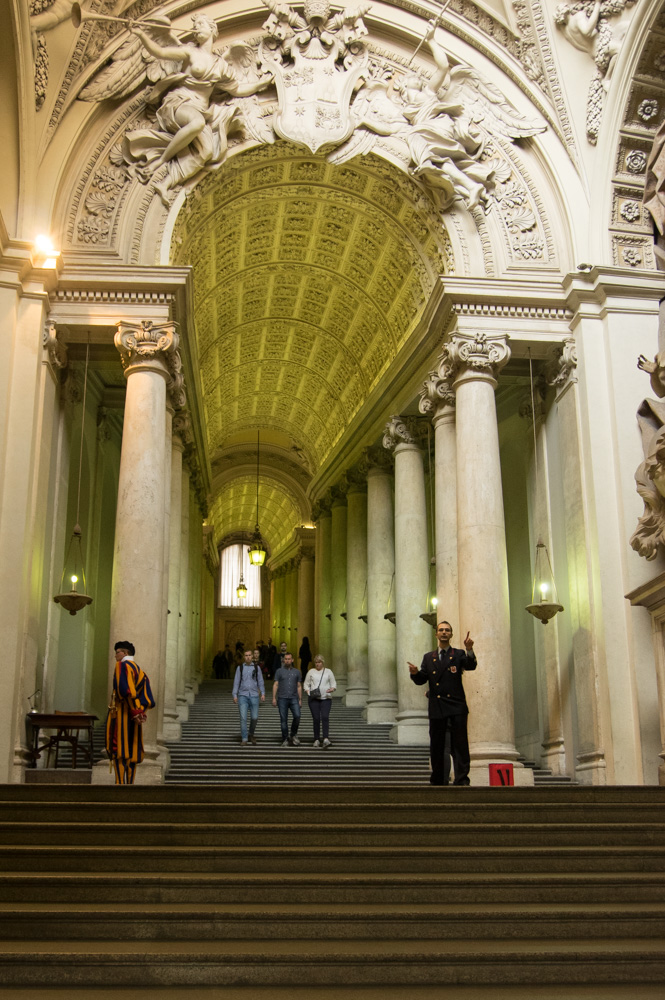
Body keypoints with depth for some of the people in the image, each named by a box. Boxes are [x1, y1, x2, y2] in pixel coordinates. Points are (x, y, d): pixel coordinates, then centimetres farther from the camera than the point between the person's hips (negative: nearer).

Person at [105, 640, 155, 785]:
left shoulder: (122, 665, -4)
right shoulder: (140, 671, 19)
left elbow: (125, 689, -19)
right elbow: (148, 699, 11)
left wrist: (136, 711, -19)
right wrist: (139, 712, 3)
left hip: (120, 713, -8)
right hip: (133, 718, 8)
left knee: (117, 751, -9)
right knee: (132, 753, 7)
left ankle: (120, 783, -16)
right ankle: (130, 784, 6)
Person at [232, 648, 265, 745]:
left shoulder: (256, 667, 6)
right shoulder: (240, 667, 5)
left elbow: (260, 681, 7)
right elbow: (236, 682, 3)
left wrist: (263, 693, -2)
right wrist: (235, 695, -4)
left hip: (254, 695, 1)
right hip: (242, 695, -1)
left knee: (255, 718, 0)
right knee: (243, 718, -9)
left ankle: (251, 734, 26)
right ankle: (244, 740, -4)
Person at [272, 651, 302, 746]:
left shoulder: (297, 672, 11)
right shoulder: (279, 671, 6)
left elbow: (299, 686, 13)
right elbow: (275, 685, 4)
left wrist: (300, 699, 7)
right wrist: (274, 698, -3)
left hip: (294, 698, 1)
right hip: (282, 698, -1)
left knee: (297, 716, -16)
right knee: (283, 719, -1)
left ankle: (294, 735, 5)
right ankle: (285, 740, 7)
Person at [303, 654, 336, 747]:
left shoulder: (328, 671, 13)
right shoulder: (311, 672, 14)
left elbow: (333, 683, 10)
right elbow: (306, 684, 15)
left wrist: (332, 688, -12)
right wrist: (307, 690, -7)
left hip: (326, 698, -1)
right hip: (313, 698, 1)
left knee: (325, 717, -17)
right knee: (316, 718, -5)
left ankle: (326, 739, -24)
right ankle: (317, 739, 5)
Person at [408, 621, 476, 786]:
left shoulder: (458, 654, 8)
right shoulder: (428, 658, 15)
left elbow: (471, 666, -11)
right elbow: (421, 680, 9)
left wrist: (469, 650, -29)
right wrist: (415, 673, -14)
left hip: (456, 706, -3)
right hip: (436, 707, 3)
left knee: (459, 744, -7)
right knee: (436, 746, 6)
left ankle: (462, 781, -8)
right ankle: (438, 781, 14)